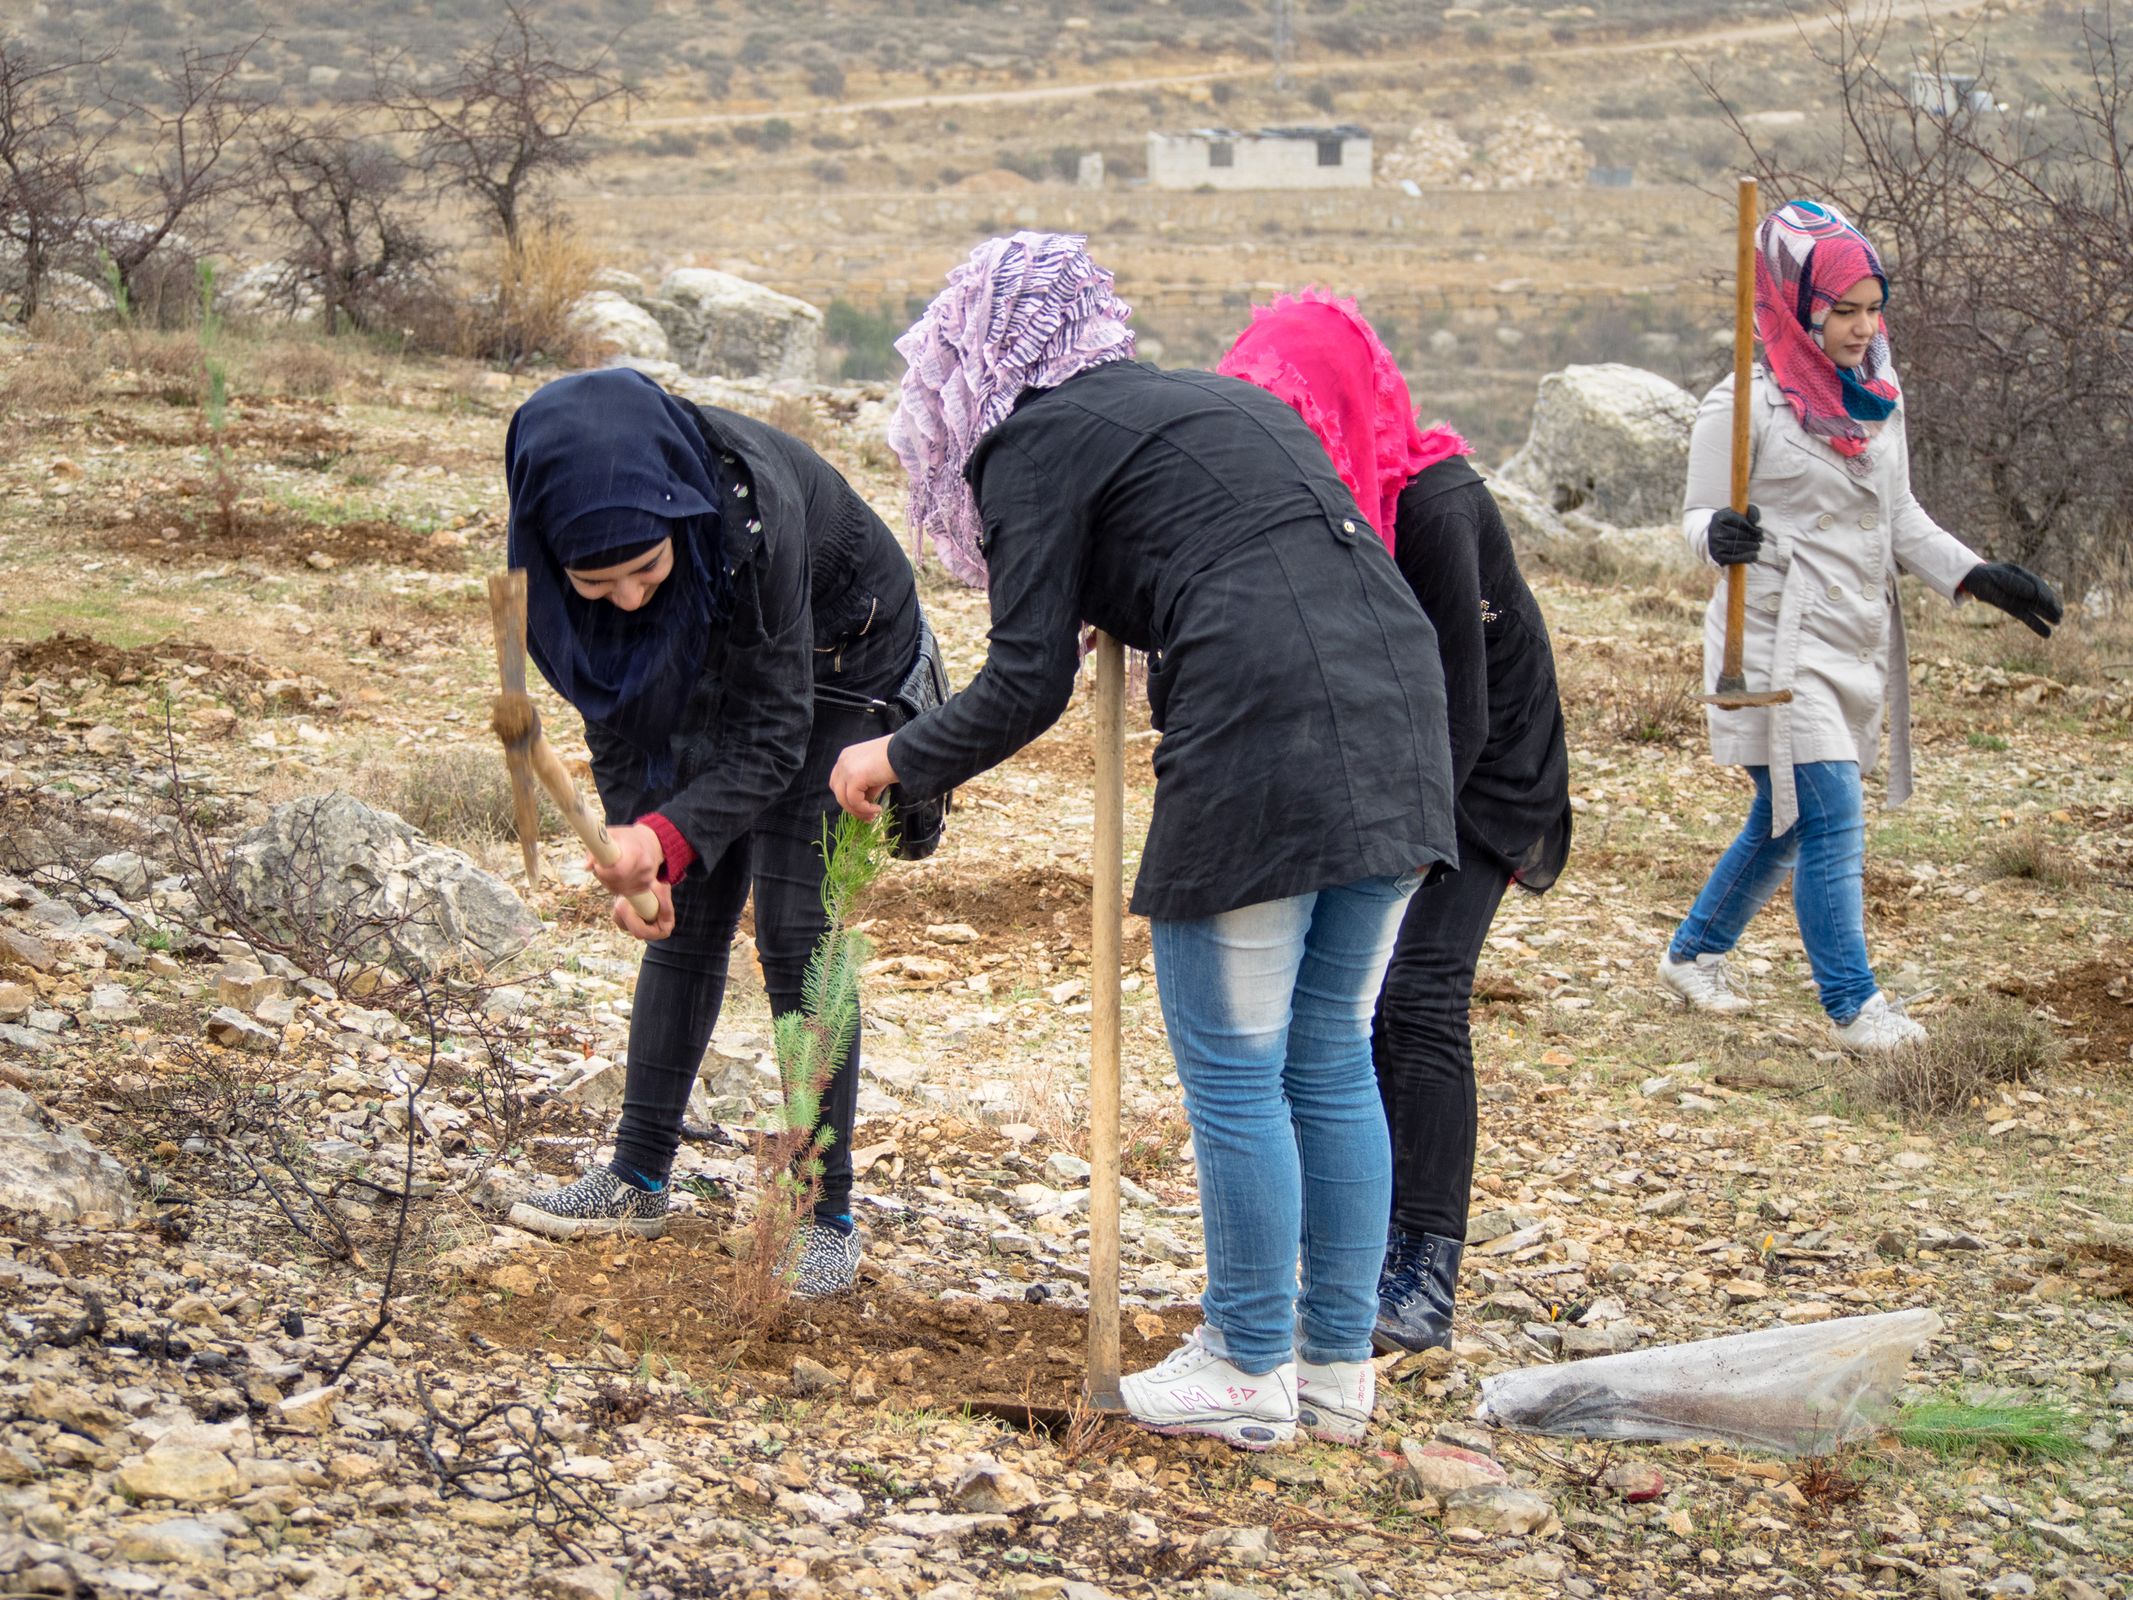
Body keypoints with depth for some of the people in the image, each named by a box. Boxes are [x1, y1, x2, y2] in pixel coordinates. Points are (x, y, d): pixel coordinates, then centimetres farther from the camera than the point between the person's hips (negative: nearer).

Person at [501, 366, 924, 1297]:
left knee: (796, 934, -8)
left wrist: (671, 836, -46)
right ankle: (639, 1177, 18)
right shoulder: (558, 539, -26)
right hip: (711, 669, 5)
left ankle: (826, 1212, 0)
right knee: (681, 921, 7)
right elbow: (614, 706, -11)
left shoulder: (752, 505, -42)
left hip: (838, 670, -5)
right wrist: (632, 851, -20)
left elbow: (775, 732, -35)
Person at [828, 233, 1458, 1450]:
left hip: (1263, 734, -7)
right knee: (1332, 1061, 16)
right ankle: (1340, 1367, 22)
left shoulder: (1037, 438, 4)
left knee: (1234, 1072, 5)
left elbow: (1030, 684, 1)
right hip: (1398, 712, 8)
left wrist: (899, 761, 16)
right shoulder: (1226, 399, 26)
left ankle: (1252, 1372, 14)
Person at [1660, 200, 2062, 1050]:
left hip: (1854, 644, 8)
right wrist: (1719, 536, -31)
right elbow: (1700, 514, -8)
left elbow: (1900, 518, 18)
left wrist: (1977, 577, 10)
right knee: (1830, 821, -11)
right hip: (1780, 644, -8)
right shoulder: (1746, 404, -12)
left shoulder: (1876, 397, 9)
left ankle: (1695, 951, 35)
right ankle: (1854, 1005, -4)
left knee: (1786, 818, 17)